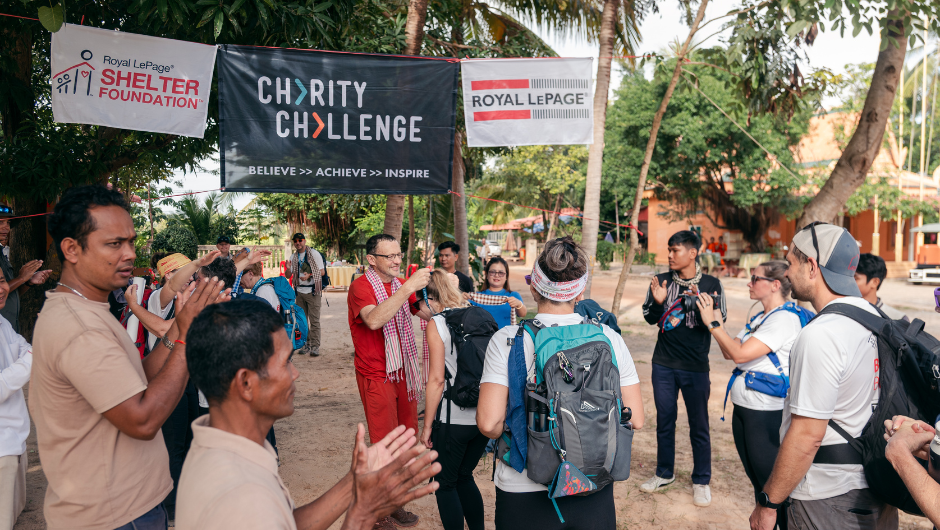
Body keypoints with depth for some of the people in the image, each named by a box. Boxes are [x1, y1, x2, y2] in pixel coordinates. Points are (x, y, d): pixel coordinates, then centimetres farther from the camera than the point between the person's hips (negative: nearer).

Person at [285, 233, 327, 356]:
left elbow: (322, 272, -3)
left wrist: (309, 275, -17)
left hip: (313, 291, -5)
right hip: (300, 291, 5)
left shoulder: (314, 254, -2)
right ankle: (306, 345, 16)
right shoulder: (293, 257, 12)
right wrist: (288, 269, -9)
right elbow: (288, 276, 13)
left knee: (314, 320, -7)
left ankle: (315, 346, -5)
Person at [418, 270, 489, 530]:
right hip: (484, 416, 6)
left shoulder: (437, 323, -10)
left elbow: (437, 379, -14)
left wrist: (427, 425, -7)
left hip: (454, 420, -6)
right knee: (464, 477, 24)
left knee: (445, 484, 12)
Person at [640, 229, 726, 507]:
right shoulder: (662, 281, 1)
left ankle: (701, 481, 25)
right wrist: (658, 302, -17)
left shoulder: (711, 283, -6)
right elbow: (649, 318, 4)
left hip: (695, 367, -2)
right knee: (664, 421, 15)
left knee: (699, 426, 8)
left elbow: (720, 321, -7)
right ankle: (665, 473, 32)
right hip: (664, 364, 3)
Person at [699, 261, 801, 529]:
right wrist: (717, 317, 4)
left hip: (767, 415, -9)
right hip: (743, 408, 9)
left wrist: (712, 322, -16)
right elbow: (729, 352, 10)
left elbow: (740, 354, -24)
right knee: (758, 482, 20)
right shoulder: (759, 318, 11)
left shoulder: (784, 319, -17)